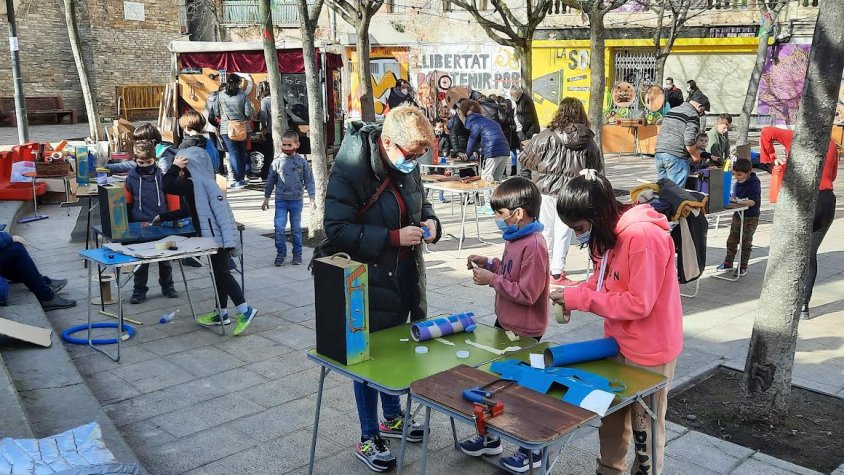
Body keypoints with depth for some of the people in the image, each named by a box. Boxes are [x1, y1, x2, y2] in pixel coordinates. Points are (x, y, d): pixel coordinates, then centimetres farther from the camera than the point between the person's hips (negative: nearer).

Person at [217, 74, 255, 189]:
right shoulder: (243, 95, -6)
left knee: (233, 153, 1)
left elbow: (217, 113, 5)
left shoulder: (220, 95, -4)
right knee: (242, 153, 15)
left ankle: (238, 180, -5)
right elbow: (249, 113, -8)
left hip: (226, 129, -1)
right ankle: (242, 178, 21)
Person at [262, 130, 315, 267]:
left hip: (297, 200, 0)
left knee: (296, 229, 10)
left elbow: (309, 181, 1)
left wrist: (312, 198, -4)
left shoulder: (302, 161, -3)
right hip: (280, 200, 0)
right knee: (279, 228, -6)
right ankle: (281, 253, 8)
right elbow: (270, 180, 6)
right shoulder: (277, 161, -2)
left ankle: (297, 254, 22)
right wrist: (266, 197, 9)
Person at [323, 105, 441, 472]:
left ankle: (392, 418, 42)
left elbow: (420, 201, 18)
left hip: (404, 278, 7)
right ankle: (368, 438, 24)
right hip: (369, 283, -7)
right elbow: (337, 231, -25)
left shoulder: (406, 165, 1)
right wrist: (394, 238, -28)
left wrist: (430, 221, -5)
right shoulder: (349, 172, -22)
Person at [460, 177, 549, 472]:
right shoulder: (515, 238, 5)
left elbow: (527, 293, -26)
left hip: (523, 332, -9)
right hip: (505, 323, 9)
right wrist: (490, 263, 2)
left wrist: (492, 279, -22)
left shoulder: (534, 245, -25)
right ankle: (490, 437, 37)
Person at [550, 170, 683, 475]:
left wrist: (579, 298, -24)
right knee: (611, 415, 20)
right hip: (618, 342, 8)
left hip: (649, 350, -8)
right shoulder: (608, 234, 1)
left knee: (645, 424, 10)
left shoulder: (644, 236, -27)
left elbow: (639, 303, -27)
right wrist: (573, 294, -9)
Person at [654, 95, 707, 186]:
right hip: (676, 157, -8)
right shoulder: (693, 115, -5)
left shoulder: (671, 110, 20)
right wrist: (695, 156, 0)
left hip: (658, 154, 8)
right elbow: (689, 141, -16)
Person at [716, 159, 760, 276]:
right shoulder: (738, 183, 4)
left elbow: (755, 201, -23)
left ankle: (743, 266, 14)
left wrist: (741, 202, -32)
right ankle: (728, 263, 20)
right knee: (732, 240, 9)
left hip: (750, 218, -6)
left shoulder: (754, 184, -16)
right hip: (737, 215, 6)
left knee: (746, 242, 4)